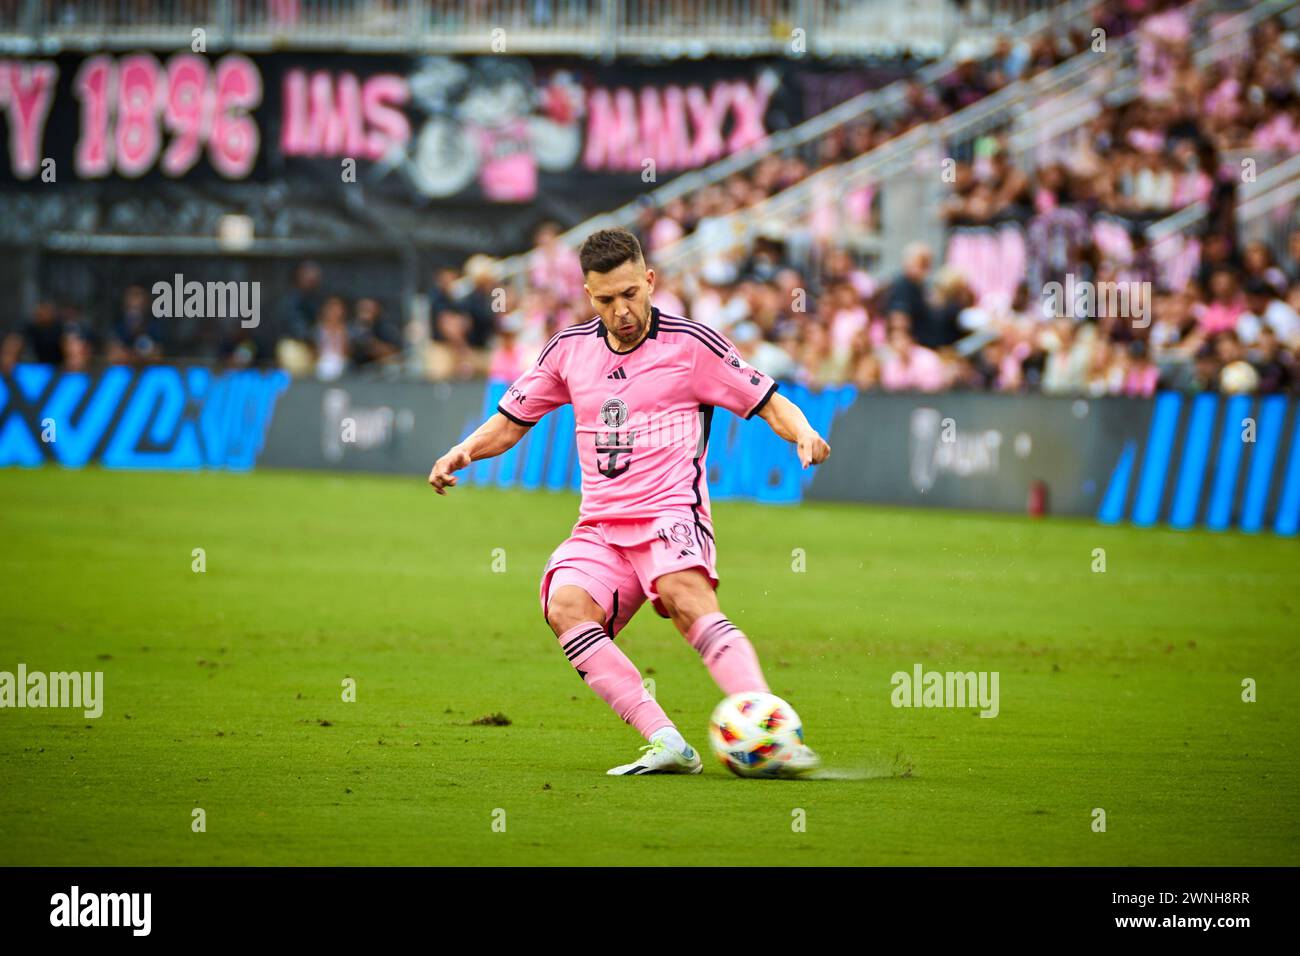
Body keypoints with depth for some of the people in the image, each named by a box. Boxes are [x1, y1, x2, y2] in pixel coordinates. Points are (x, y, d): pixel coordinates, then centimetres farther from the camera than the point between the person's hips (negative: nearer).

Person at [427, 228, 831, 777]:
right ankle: (667, 744, -34)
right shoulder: (570, 349, 13)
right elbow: (510, 422, 24)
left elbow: (768, 403, 7)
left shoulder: (690, 342, 2)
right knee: (565, 607, -27)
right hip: (600, 526, 4)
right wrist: (464, 450, 4)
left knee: (687, 601, -35)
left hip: (670, 512, -4)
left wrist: (802, 432, -14)